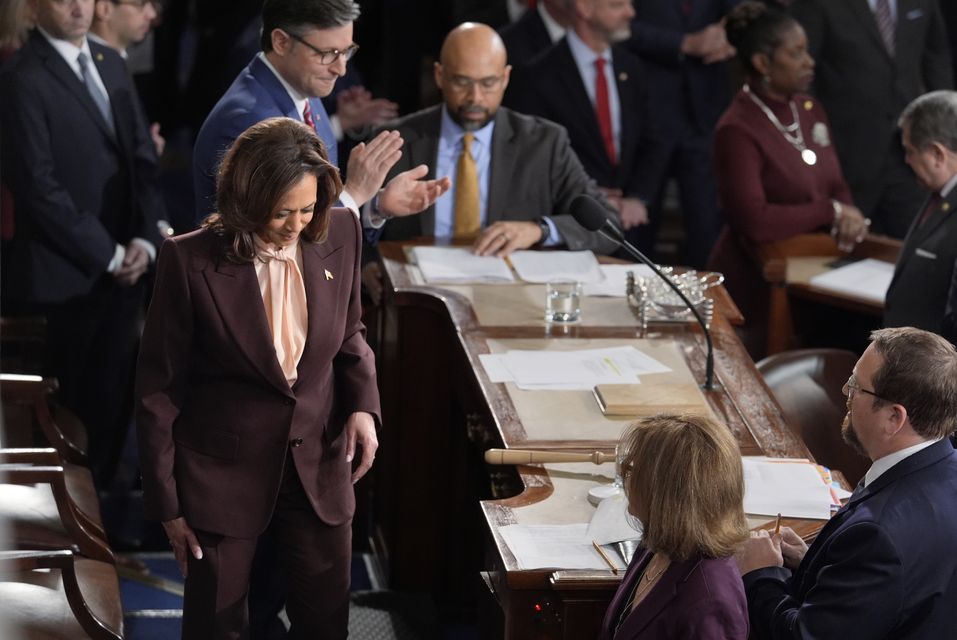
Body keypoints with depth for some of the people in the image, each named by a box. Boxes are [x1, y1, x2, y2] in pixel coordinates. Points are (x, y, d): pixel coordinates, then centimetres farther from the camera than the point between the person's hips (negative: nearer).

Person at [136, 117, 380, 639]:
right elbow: (158, 387, -9)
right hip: (223, 473, -3)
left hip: (319, 465, 3)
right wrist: (166, 501, -6)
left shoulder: (338, 235, -6)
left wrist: (362, 403, -6)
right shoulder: (190, 260, -17)